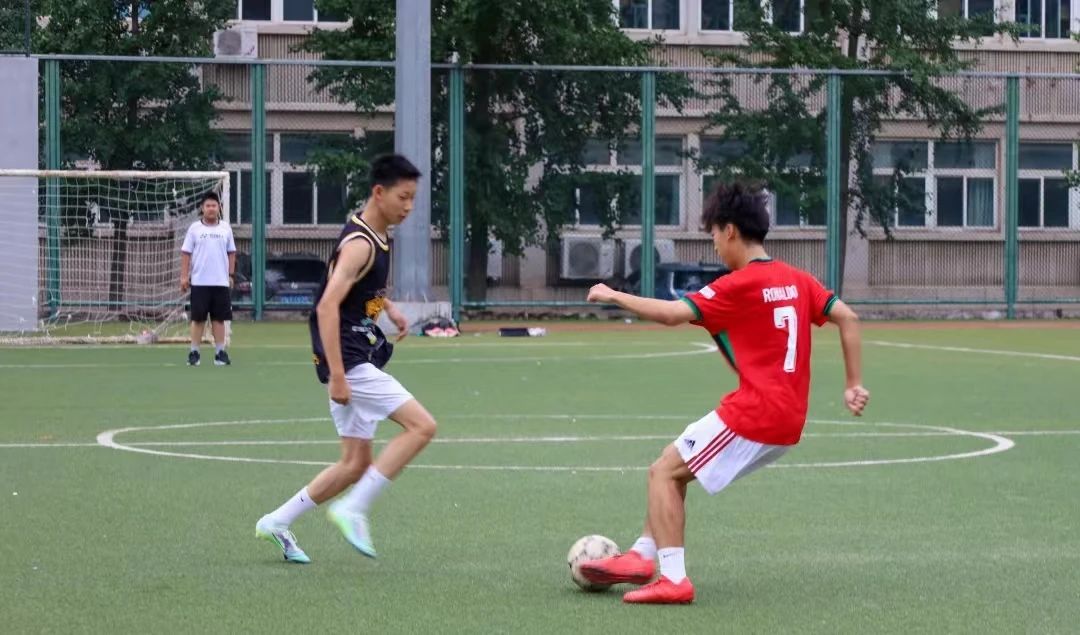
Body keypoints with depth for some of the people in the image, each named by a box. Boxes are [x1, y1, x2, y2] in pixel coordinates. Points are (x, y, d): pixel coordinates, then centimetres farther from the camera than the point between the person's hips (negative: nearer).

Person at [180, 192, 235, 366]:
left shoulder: (225, 228, 7)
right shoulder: (195, 228, 1)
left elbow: (231, 253, 12)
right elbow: (186, 253, 1)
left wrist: (231, 275, 5)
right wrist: (184, 276, -5)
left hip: (221, 282, 2)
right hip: (199, 282, -2)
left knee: (219, 318, 2)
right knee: (198, 318, -1)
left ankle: (220, 352, 5)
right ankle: (194, 352, 4)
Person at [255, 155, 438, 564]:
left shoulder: (376, 238, 12)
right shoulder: (360, 244, -17)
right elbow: (327, 307, -25)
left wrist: (388, 307, 19)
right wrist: (336, 376, -28)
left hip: (358, 361, 10)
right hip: (349, 360, -10)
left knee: (356, 463, 12)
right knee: (421, 426, -16)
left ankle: (277, 523, 19)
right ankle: (353, 510, -13)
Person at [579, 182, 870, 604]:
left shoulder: (740, 285, -12)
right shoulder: (796, 280, 11)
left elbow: (672, 314, -18)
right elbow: (847, 318, 11)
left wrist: (613, 296, -5)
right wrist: (854, 384, 13)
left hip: (754, 413, -9)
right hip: (788, 421, 9)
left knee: (664, 472, -1)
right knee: (676, 468, 20)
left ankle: (673, 578, -11)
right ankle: (642, 555, 19)